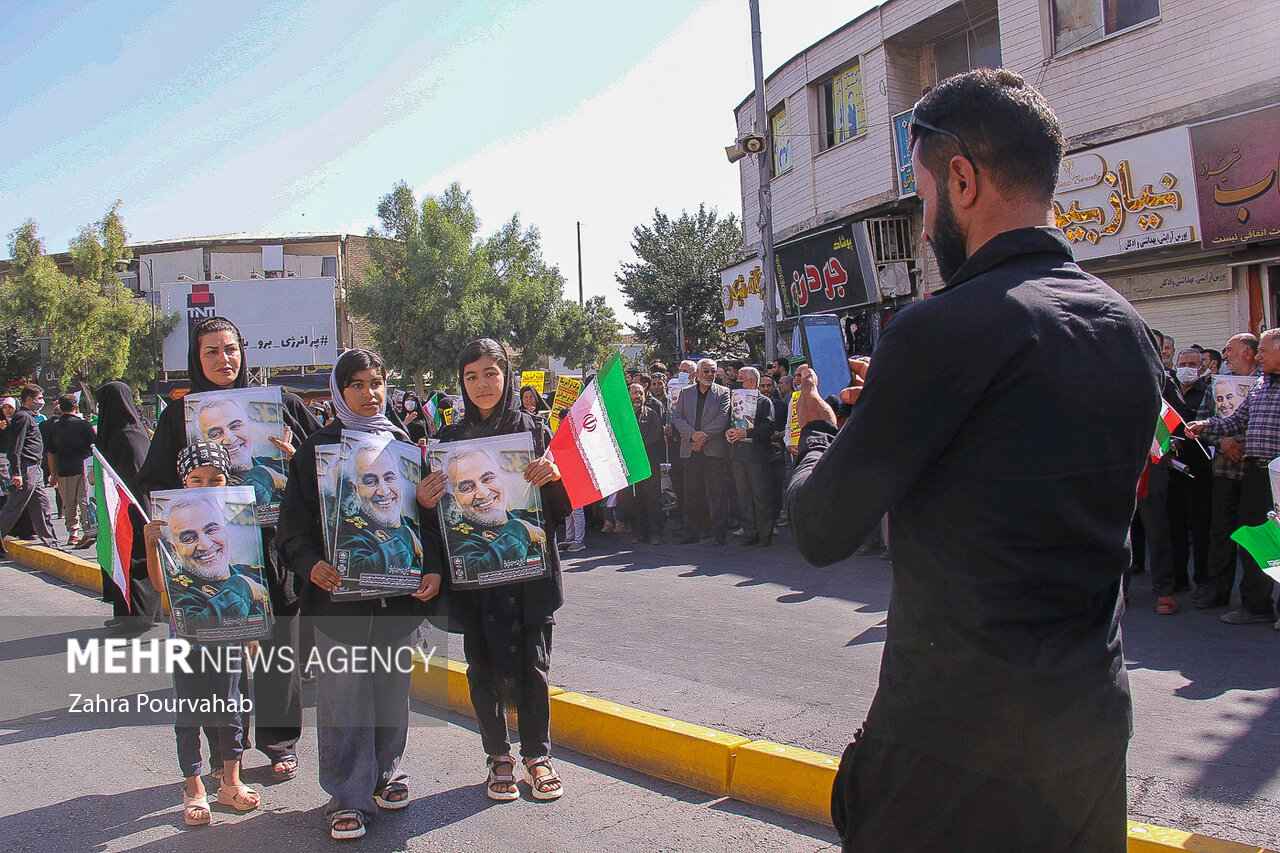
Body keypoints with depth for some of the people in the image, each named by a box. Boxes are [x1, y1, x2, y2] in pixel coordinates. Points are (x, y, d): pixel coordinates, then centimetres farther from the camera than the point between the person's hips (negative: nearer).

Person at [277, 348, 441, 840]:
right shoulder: (316, 450, 3)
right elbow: (295, 522, 0)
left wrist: (433, 569, -3)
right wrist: (311, 564, -18)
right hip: (338, 593, -2)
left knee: (392, 687, 11)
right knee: (343, 695, -1)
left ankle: (386, 772, 29)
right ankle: (347, 794, 10)